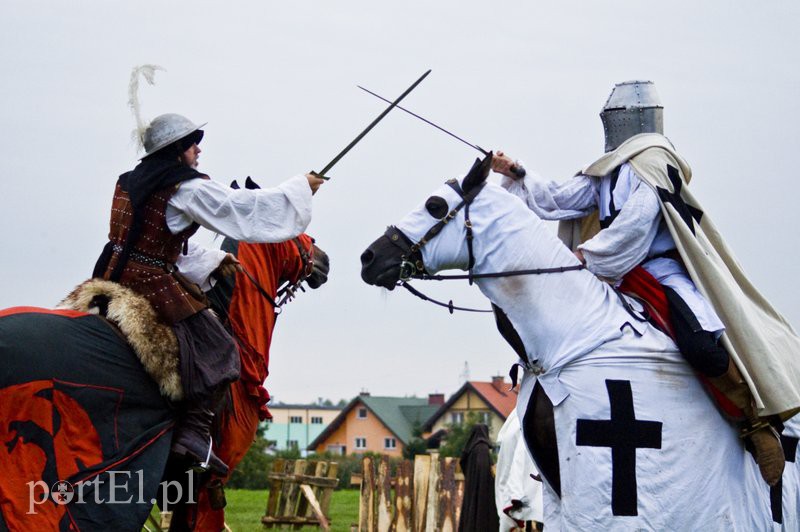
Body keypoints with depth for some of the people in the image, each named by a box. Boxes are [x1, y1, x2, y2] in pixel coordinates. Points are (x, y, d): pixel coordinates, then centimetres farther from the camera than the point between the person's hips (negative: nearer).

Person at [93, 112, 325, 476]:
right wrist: (302, 188, 3)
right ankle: (193, 434, -11)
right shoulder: (189, 189, -11)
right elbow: (248, 209, -8)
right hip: (154, 285, -9)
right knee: (219, 354, -3)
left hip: (114, 278, 9)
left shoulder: (131, 182, 15)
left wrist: (213, 262, 26)